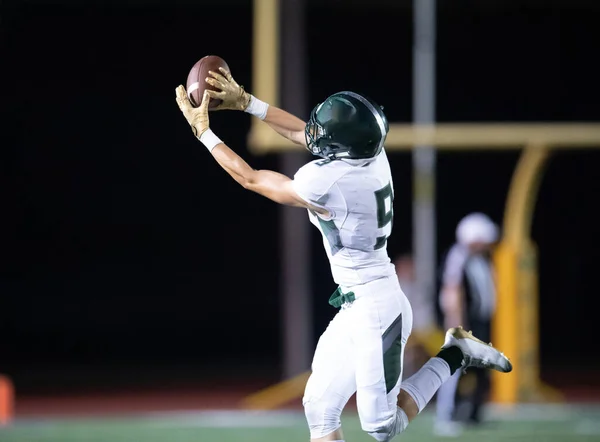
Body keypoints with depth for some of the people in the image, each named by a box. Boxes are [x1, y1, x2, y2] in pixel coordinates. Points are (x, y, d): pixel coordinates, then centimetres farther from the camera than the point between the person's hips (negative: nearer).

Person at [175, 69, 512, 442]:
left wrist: (203, 132, 0)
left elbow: (250, 179, -10)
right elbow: (303, 133, 14)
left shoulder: (325, 184, -25)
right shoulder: (372, 155, -4)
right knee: (320, 410, 10)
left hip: (374, 311, -9)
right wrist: (245, 102, 16)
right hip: (356, 310, 9)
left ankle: (454, 356, 8)